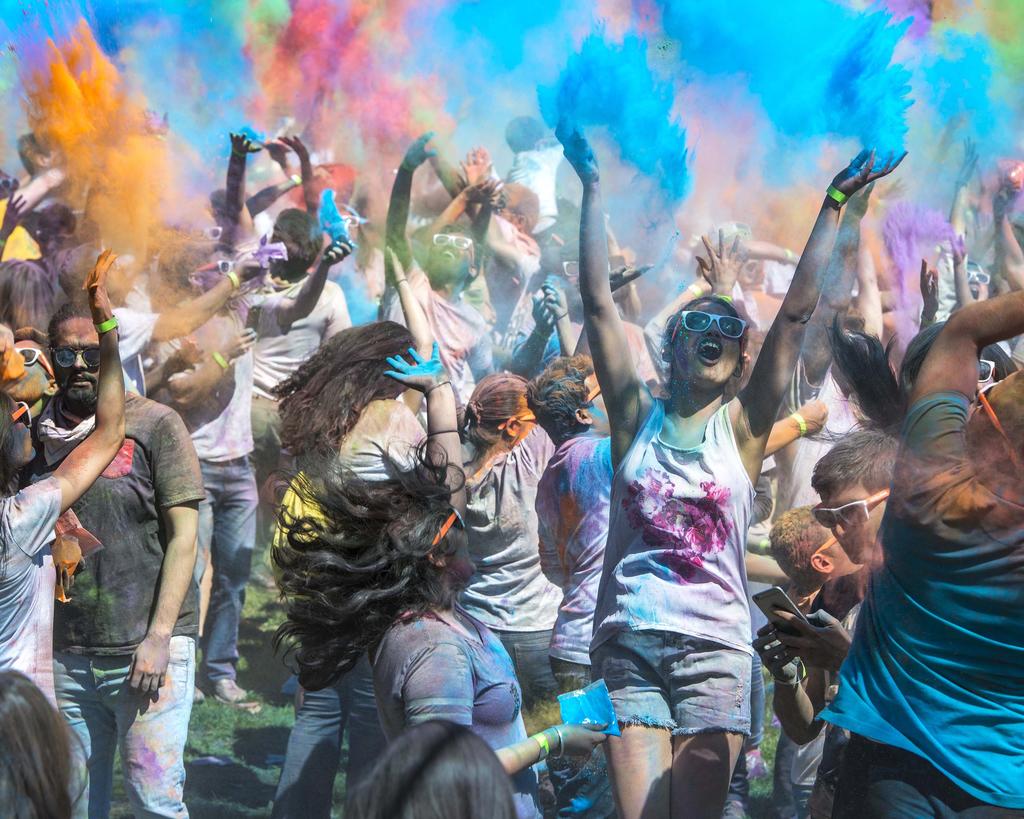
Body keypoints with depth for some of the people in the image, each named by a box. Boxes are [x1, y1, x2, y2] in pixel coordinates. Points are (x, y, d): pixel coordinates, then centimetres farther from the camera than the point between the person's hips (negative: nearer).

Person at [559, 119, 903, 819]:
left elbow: (798, 310, 3)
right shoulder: (637, 417, 8)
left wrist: (835, 205, 0)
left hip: (715, 647, 0)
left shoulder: (742, 427, 7)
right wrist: (592, 189, 1)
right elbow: (598, 301, 3)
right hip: (629, 639, 0)